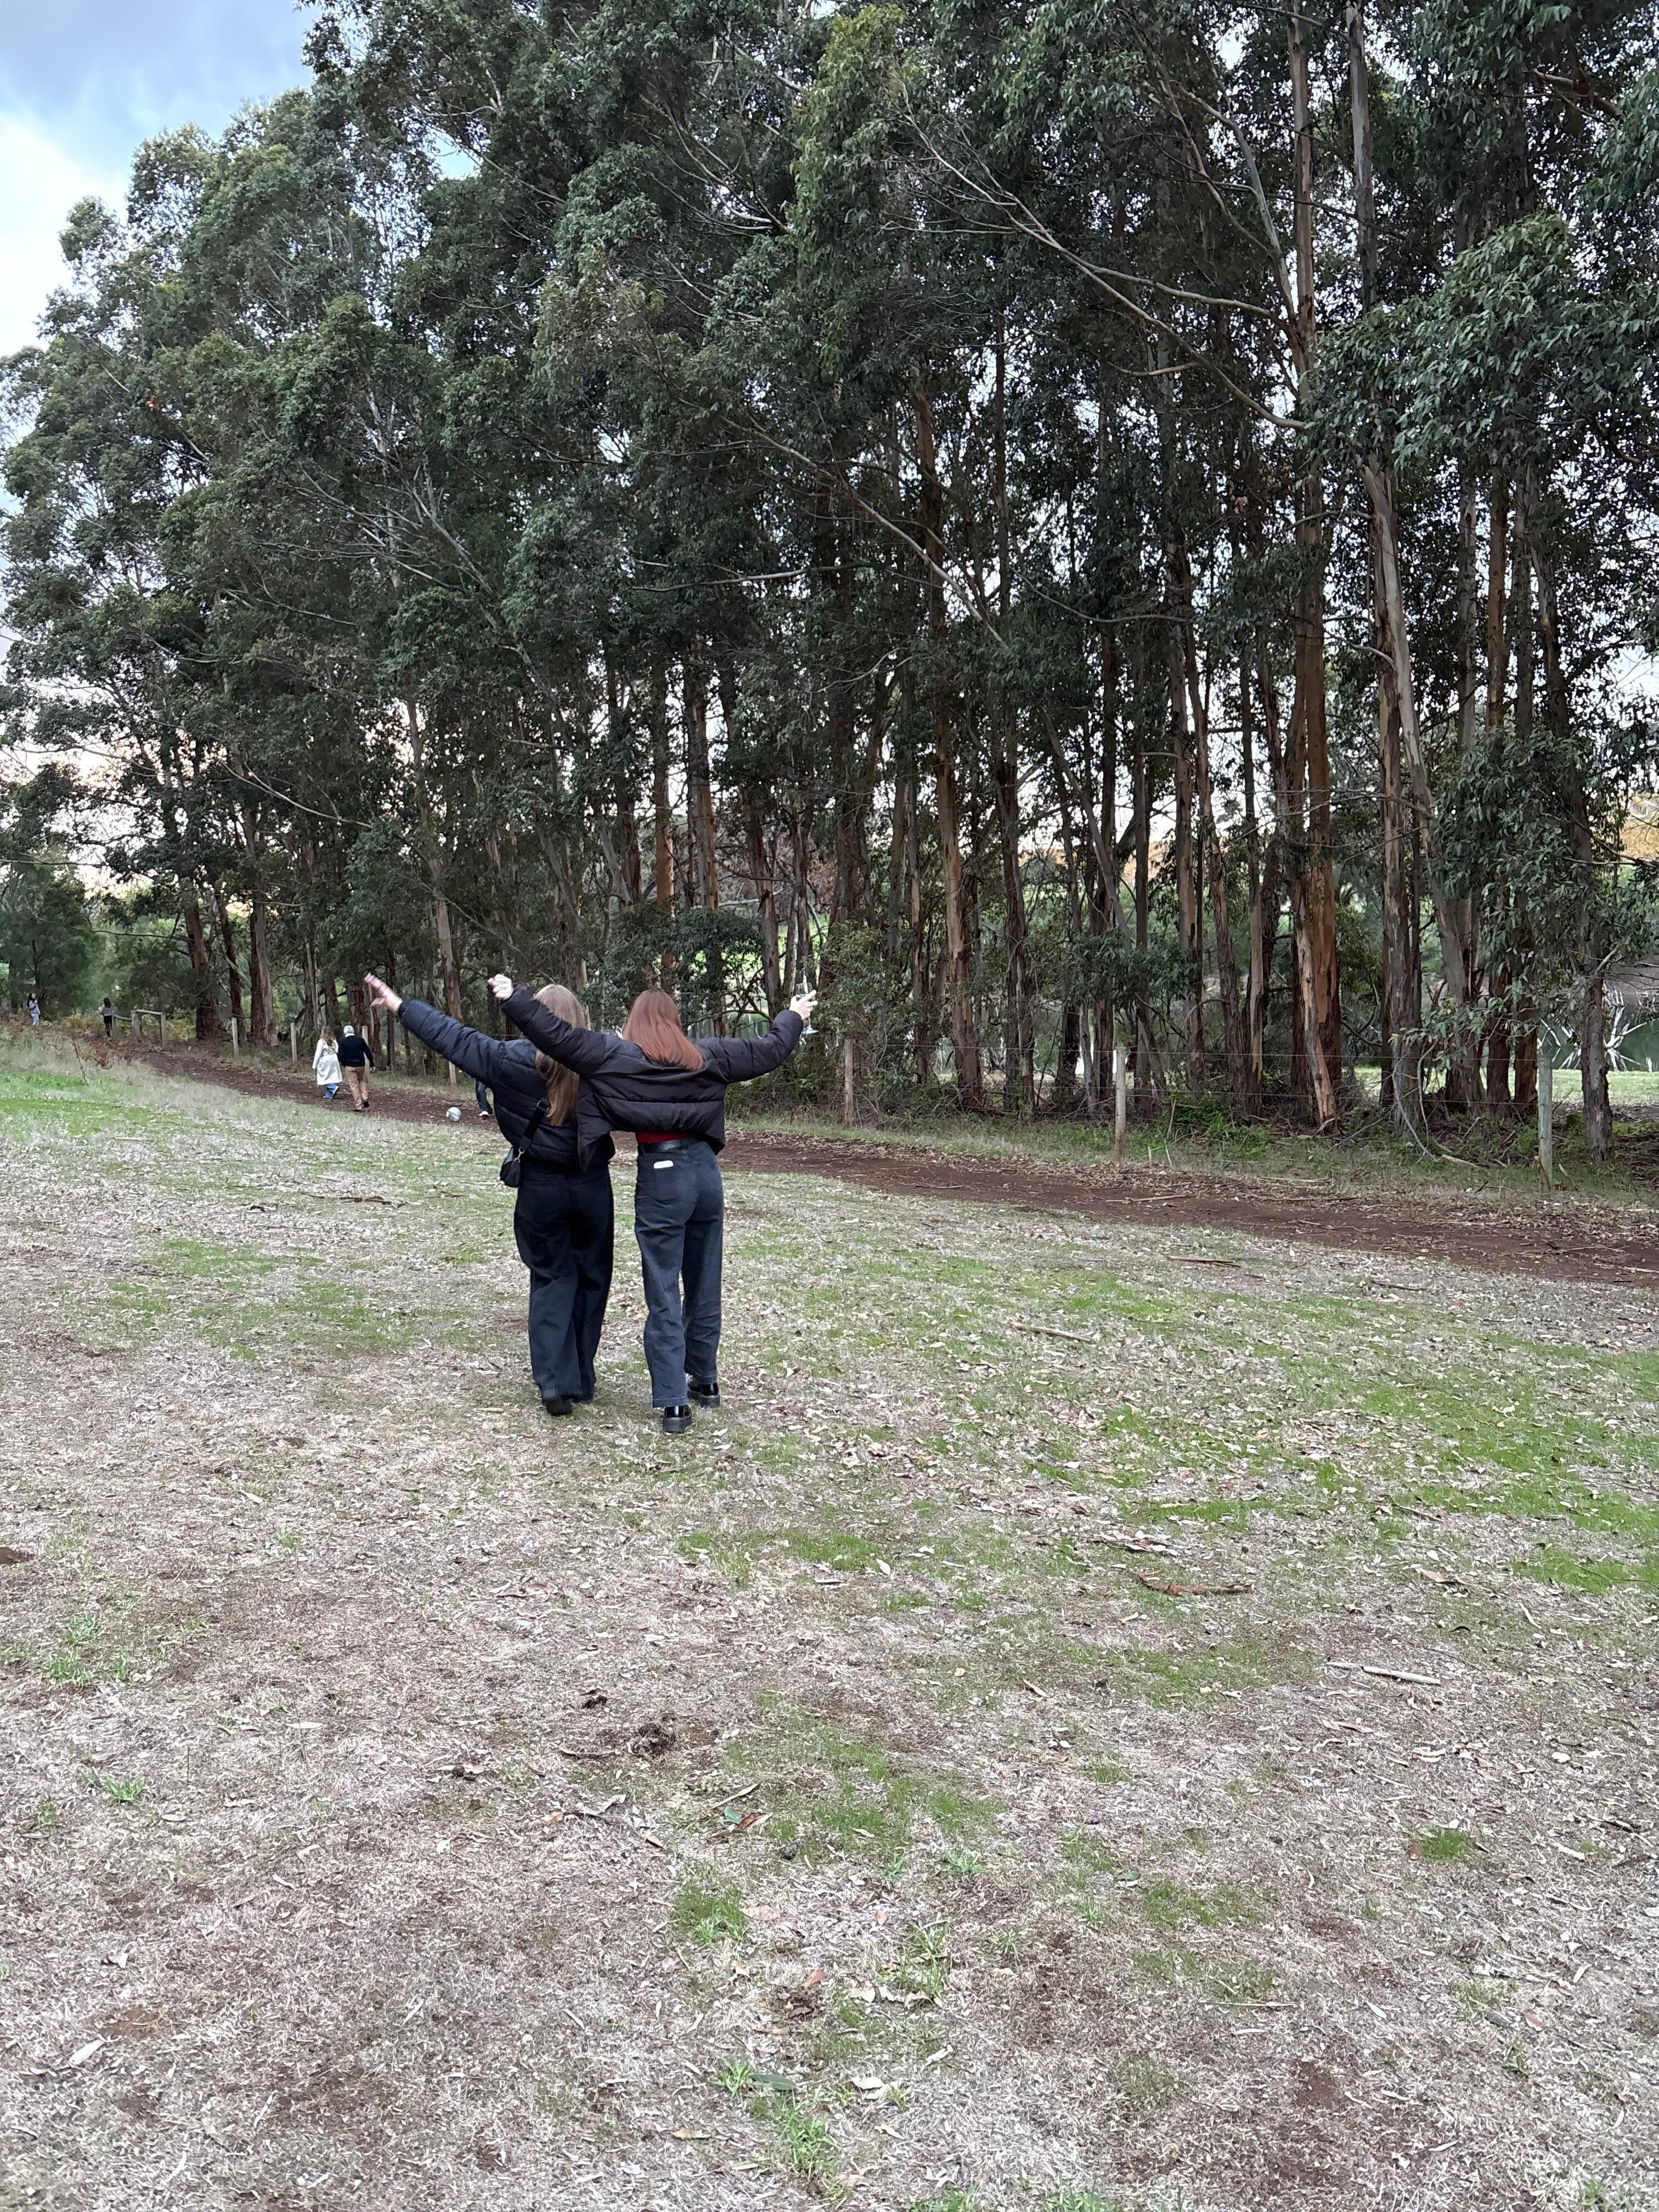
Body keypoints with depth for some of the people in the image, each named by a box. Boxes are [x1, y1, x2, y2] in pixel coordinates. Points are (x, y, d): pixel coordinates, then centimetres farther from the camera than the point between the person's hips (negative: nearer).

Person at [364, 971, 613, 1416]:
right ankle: (581, 1382, 22)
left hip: (541, 1188, -1)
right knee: (591, 1279, 14)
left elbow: (453, 1038, -4)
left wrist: (398, 1004, 4)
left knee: (552, 1279, 10)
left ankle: (554, 1381, -3)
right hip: (593, 1187, 1)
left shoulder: (515, 1060, -11)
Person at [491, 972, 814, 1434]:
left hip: (660, 1179, -4)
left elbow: (560, 1037, -7)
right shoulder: (708, 1055, 8)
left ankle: (674, 1402, 0)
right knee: (704, 1285, 18)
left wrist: (514, 999, 3)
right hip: (705, 1172, 4)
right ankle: (705, 1379, 31)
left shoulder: (615, 1054, -3)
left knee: (664, 1295, 0)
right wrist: (794, 1017, 36)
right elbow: (770, 1050, 19)